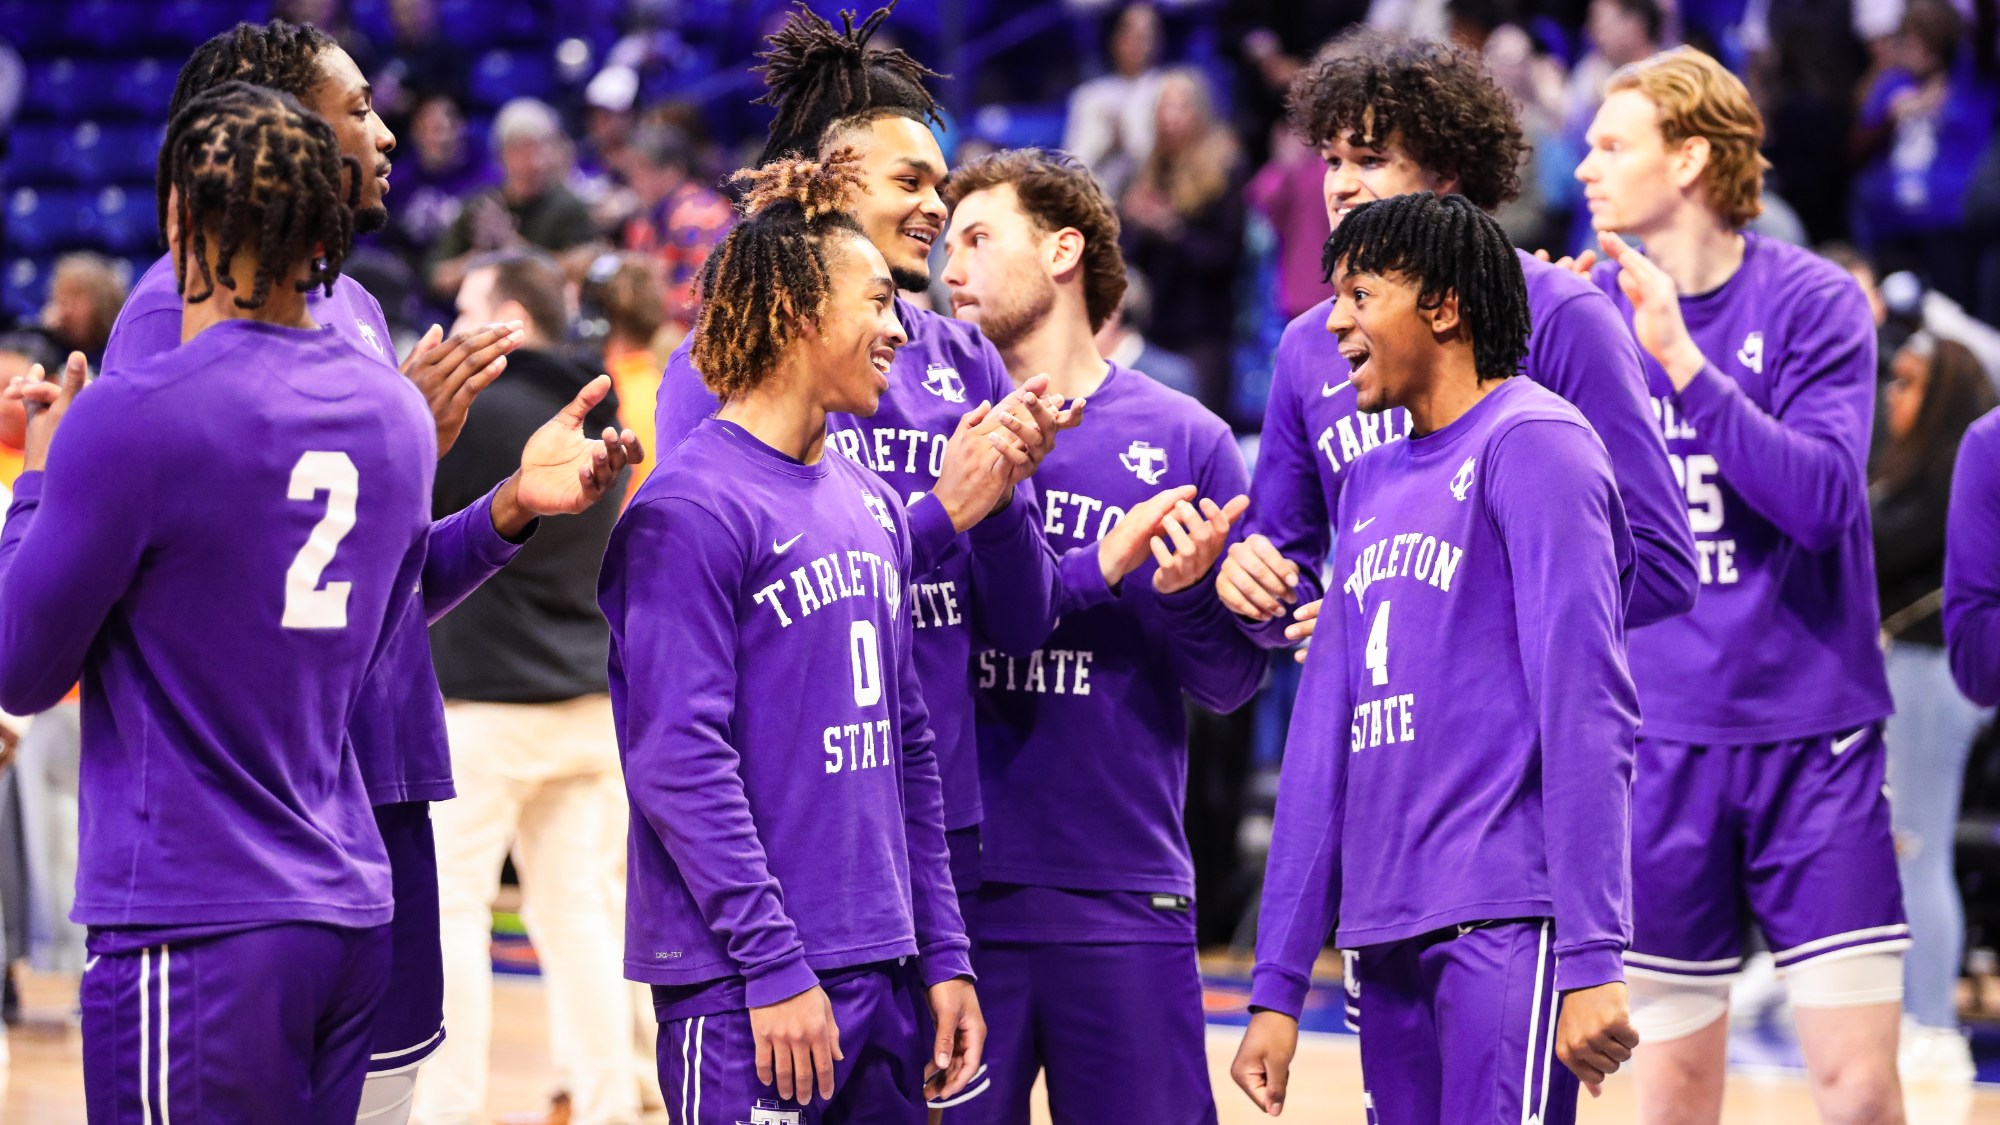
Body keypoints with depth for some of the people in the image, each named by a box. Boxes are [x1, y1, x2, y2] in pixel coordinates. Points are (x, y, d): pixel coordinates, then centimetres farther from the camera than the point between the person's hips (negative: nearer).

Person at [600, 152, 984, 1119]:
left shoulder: (872, 506, 15)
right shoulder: (689, 511, -10)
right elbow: (681, 759, -16)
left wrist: (944, 956, 13)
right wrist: (774, 964, -18)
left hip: (884, 975, 8)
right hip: (743, 989, -8)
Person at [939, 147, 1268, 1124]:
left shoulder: (1182, 440, 5)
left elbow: (1232, 685, 6)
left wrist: (1182, 595, -14)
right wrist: (1095, 571, -16)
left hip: (1125, 896, 0)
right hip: (954, 887, 0)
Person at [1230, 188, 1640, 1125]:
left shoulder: (1532, 443, -5)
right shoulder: (1371, 482, 20)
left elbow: (1587, 706, -13)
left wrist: (1592, 960, -20)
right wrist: (1277, 986, 15)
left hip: (1507, 929, -8)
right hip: (1384, 941, 8)